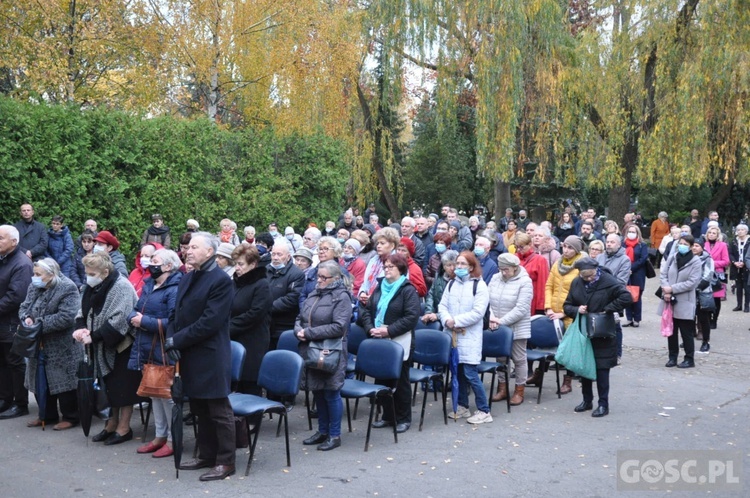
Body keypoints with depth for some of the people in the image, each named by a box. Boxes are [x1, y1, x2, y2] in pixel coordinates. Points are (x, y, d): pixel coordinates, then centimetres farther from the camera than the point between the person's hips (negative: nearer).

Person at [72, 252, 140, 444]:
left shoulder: (121, 287, -21)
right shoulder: (93, 287, 5)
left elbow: (119, 320, -28)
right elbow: (84, 311, 10)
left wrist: (94, 336, -26)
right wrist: (81, 328, -12)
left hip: (122, 345, -8)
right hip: (104, 346, 8)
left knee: (123, 388, 0)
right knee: (109, 387, 16)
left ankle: (123, 428, 10)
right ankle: (112, 424, 27)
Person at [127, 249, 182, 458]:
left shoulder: (174, 289, -16)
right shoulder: (148, 285, 11)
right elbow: (136, 310, 15)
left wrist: (145, 321, -21)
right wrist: (133, 317, -8)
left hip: (164, 352, -9)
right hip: (147, 350, 9)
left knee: (167, 395, 0)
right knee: (154, 394, 16)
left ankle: (173, 439, 12)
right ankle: (160, 436, 28)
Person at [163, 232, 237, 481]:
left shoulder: (221, 280, -13)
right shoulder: (187, 279, 14)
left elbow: (209, 323, -19)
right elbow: (175, 314, 15)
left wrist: (176, 340, -15)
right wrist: (171, 340, -3)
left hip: (210, 357, -8)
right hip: (189, 356, 8)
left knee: (219, 411, 1)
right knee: (200, 410, 17)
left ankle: (225, 461, 10)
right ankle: (206, 455, 29)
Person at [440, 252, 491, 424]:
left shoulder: (479, 285, -7)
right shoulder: (451, 284, 11)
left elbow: (477, 313, -15)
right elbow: (442, 306, 7)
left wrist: (456, 321, -16)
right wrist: (447, 321, -13)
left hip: (470, 337, -6)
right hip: (452, 335, 6)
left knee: (470, 374, -8)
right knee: (457, 372, 12)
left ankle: (484, 411, 2)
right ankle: (463, 406, 25)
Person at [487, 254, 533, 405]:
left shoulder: (525, 282, -12)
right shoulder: (495, 278, 4)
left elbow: (521, 309, -19)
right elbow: (487, 300, 1)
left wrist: (502, 321, -21)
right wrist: (491, 318, -16)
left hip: (516, 329, -5)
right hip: (498, 328, 5)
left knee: (519, 359, 5)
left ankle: (519, 391, 17)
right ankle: (502, 388, 26)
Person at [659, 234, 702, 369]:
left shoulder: (696, 262, -7)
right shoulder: (672, 259, 8)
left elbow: (692, 282, -14)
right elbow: (663, 275, 4)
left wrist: (672, 289, -16)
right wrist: (666, 290, -14)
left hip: (685, 303, -5)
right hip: (670, 302, 5)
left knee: (686, 332, 2)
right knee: (671, 331, 12)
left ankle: (689, 359, 14)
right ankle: (672, 357, 22)